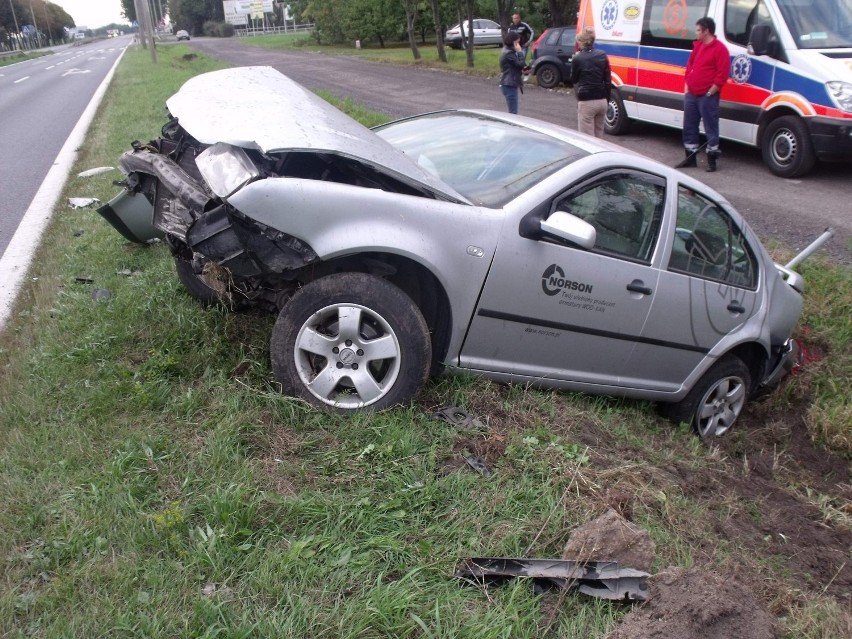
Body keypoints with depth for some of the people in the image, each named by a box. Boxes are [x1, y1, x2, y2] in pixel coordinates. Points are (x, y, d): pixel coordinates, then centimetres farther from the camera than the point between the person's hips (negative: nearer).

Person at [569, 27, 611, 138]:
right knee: (598, 135, 17)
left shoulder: (578, 59, -9)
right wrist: (607, 99, 15)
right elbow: (608, 80, 8)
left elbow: (574, 80, 5)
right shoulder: (602, 55, 5)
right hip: (602, 101, 6)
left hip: (586, 102, -5)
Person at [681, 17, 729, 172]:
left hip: (707, 96, -8)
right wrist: (686, 86, 11)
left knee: (710, 128, -1)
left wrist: (710, 93, -14)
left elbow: (722, 74, -13)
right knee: (689, 127, 11)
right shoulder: (697, 45, 15)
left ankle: (712, 159, 5)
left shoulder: (719, 48, -10)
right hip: (691, 94, 8)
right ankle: (690, 157, 21)